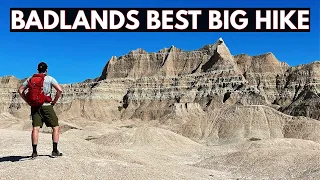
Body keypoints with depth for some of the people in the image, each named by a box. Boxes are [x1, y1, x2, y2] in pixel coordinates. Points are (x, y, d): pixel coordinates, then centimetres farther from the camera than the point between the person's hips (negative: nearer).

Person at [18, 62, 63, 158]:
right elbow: (60, 90, -12)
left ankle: (34, 152, -3)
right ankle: (55, 151, 2)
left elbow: (20, 90, 9)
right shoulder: (50, 79, -1)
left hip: (34, 106, 4)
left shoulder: (31, 79, 9)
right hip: (46, 106, -3)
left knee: (35, 128, 2)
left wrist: (28, 101, 9)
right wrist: (54, 101, -2)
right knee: (55, 127, 6)